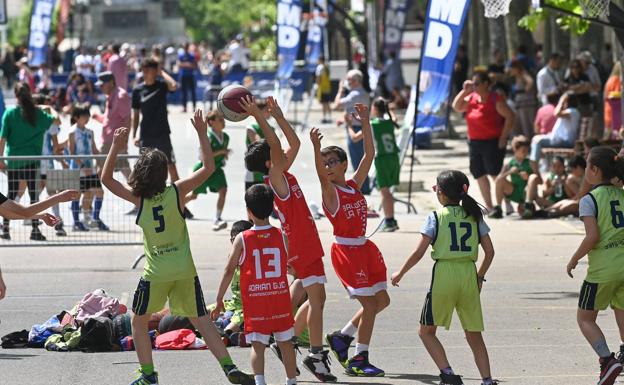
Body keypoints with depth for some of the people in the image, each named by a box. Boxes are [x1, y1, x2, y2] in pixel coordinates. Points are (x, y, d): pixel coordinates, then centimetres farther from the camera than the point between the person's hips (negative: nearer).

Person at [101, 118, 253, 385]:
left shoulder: (138, 198, -6)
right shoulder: (177, 191, -6)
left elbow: (106, 179, 3)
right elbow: (208, 167, -1)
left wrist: (115, 147, 1)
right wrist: (202, 133, 0)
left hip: (155, 273, -1)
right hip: (184, 270, 1)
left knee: (139, 322, 17)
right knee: (201, 320, 7)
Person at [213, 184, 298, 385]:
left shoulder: (242, 239, -8)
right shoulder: (281, 236, -1)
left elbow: (229, 271, -4)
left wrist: (219, 299, 3)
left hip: (254, 301, -2)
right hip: (281, 298, 2)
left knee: (257, 344, -4)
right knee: (285, 342, 15)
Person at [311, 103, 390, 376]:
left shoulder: (355, 185, 7)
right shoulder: (329, 191, -10)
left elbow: (369, 154, 5)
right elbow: (321, 175, -31)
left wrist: (365, 122, -2)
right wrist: (316, 147, -48)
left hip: (364, 248, 7)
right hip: (345, 250, -7)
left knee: (381, 300, 11)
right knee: (370, 303, -8)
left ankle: (342, 337, 23)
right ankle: (359, 360, 0)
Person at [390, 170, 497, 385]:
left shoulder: (436, 217, -1)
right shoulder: (474, 216, 9)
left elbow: (419, 253, -4)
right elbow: (489, 251, 7)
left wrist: (400, 274, 9)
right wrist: (480, 276, 20)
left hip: (444, 273, -4)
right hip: (469, 274, 4)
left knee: (426, 330, 9)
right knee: (474, 334, 12)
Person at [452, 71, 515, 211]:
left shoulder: (495, 100, -11)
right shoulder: (472, 98, 10)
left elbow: (510, 116, -14)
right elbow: (457, 107, 10)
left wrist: (503, 137, -16)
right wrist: (464, 91, 0)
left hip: (492, 142, -8)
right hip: (474, 142, 8)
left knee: (495, 173, -11)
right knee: (479, 174, 9)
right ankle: (488, 206, 18)